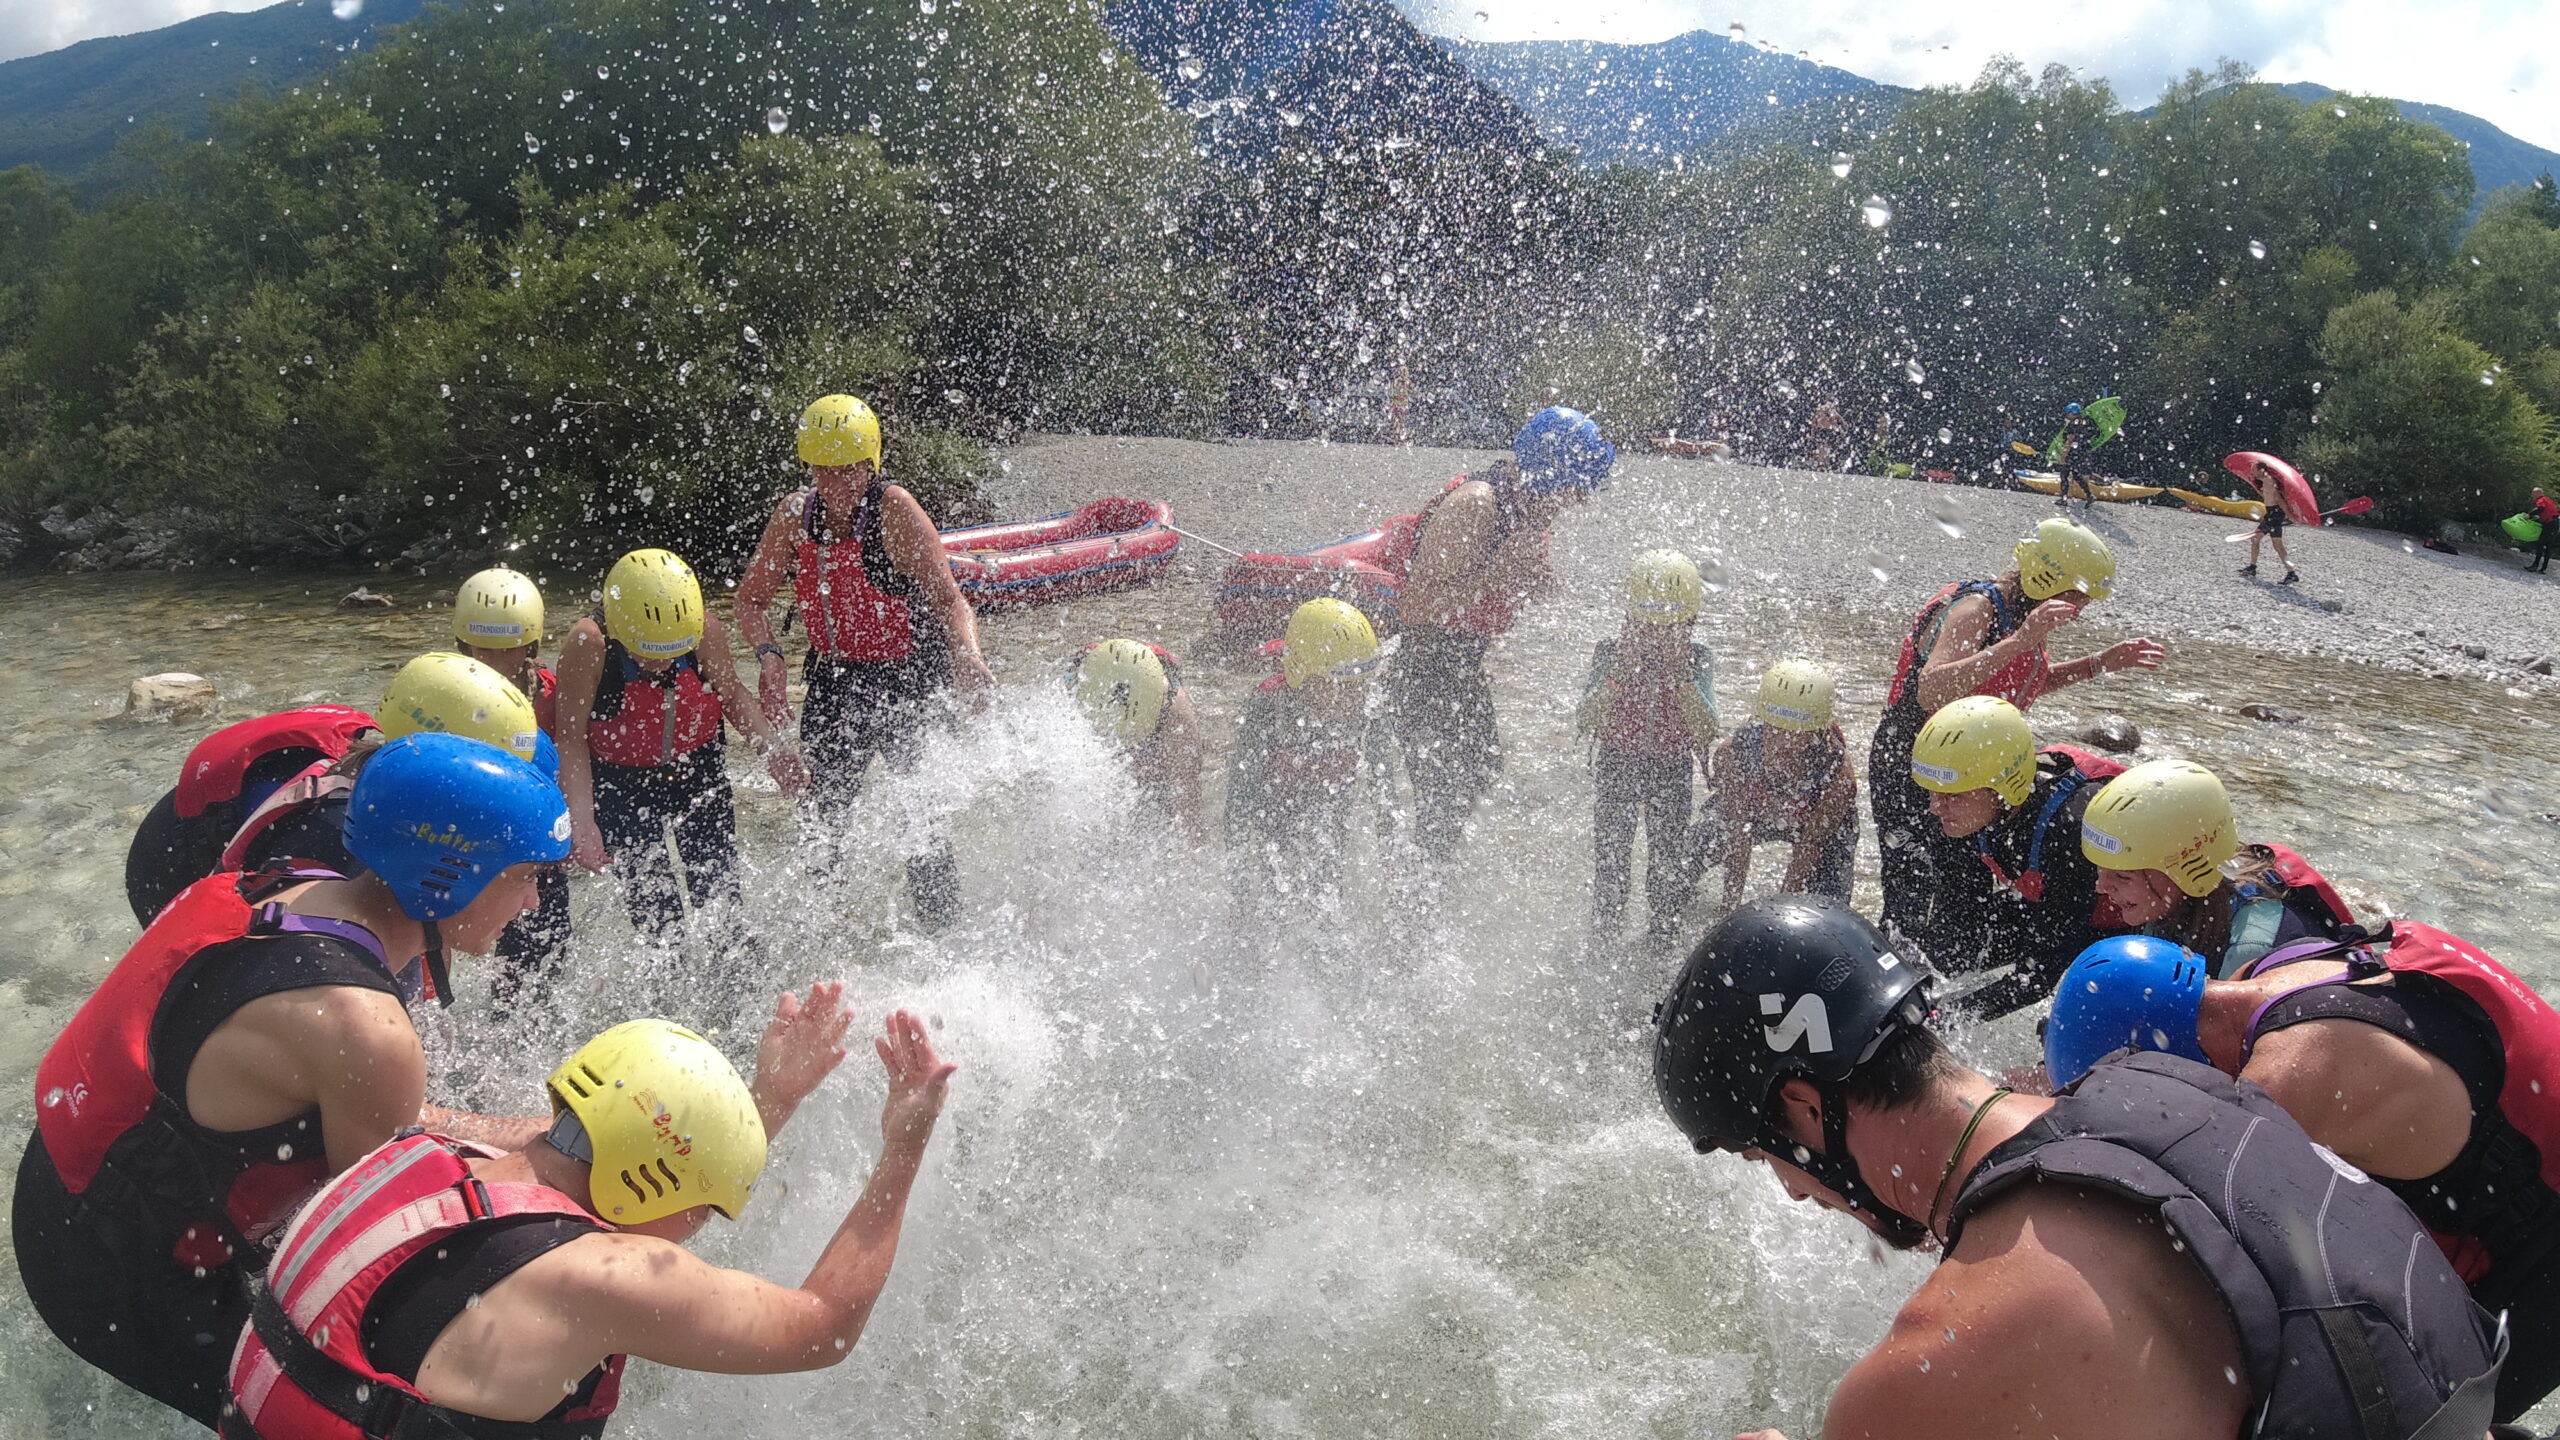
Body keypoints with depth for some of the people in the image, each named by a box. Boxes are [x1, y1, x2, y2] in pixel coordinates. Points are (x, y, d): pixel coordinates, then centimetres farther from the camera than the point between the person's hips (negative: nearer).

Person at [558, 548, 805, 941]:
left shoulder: (706, 631, -22)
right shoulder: (587, 645, -28)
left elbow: (732, 695, -2)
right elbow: (572, 738, -18)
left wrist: (770, 748, -17)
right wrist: (582, 820, -24)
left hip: (698, 771, 2)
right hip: (621, 786, -2)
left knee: (719, 893, 6)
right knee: (654, 909, -6)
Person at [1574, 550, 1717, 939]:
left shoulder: (1697, 661, -11)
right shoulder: (1610, 653, -13)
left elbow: (1706, 732, -20)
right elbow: (1584, 722, -22)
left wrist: (1681, 677, -29)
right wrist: (1619, 673, -32)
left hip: (1673, 769, 1)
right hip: (1617, 765, 0)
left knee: (1670, 864, 7)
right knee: (1610, 858, 6)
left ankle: (1662, 938, 24)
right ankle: (1603, 935, 23)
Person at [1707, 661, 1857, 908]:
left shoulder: (1839, 780, -43)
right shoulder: (1731, 755, -39)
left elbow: (1806, 853, -31)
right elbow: (1736, 843, -29)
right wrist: (1731, 907, -25)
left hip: (1819, 825, -2)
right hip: (1755, 813, 2)